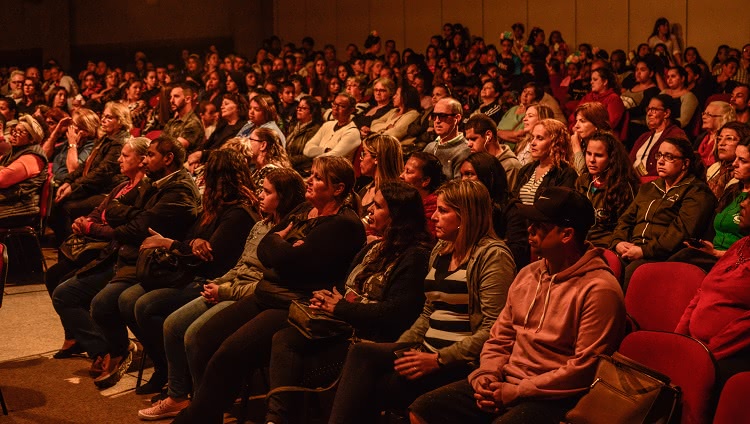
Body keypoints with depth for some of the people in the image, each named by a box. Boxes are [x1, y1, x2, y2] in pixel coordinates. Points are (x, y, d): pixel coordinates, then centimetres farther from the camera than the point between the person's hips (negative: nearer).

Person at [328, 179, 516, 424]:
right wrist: (399, 348, 6)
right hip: (427, 350, 8)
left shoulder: (492, 255, -8)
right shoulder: (441, 250, 18)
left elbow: (494, 329, -16)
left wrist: (439, 360, -19)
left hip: (460, 363, -7)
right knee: (361, 353, -18)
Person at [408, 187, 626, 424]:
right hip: (506, 383, 7)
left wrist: (516, 392, -14)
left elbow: (586, 367, -16)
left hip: (555, 397, -7)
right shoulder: (527, 275, 13)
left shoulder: (599, 289, -12)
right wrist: (486, 375, -1)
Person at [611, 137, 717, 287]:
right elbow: (626, 219, 25)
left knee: (631, 271, -39)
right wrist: (618, 242, 2)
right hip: (630, 252, 6)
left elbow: (682, 231, -9)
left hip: (662, 257, -6)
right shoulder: (648, 188, 30)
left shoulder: (696, 191, 5)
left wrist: (645, 250, -16)